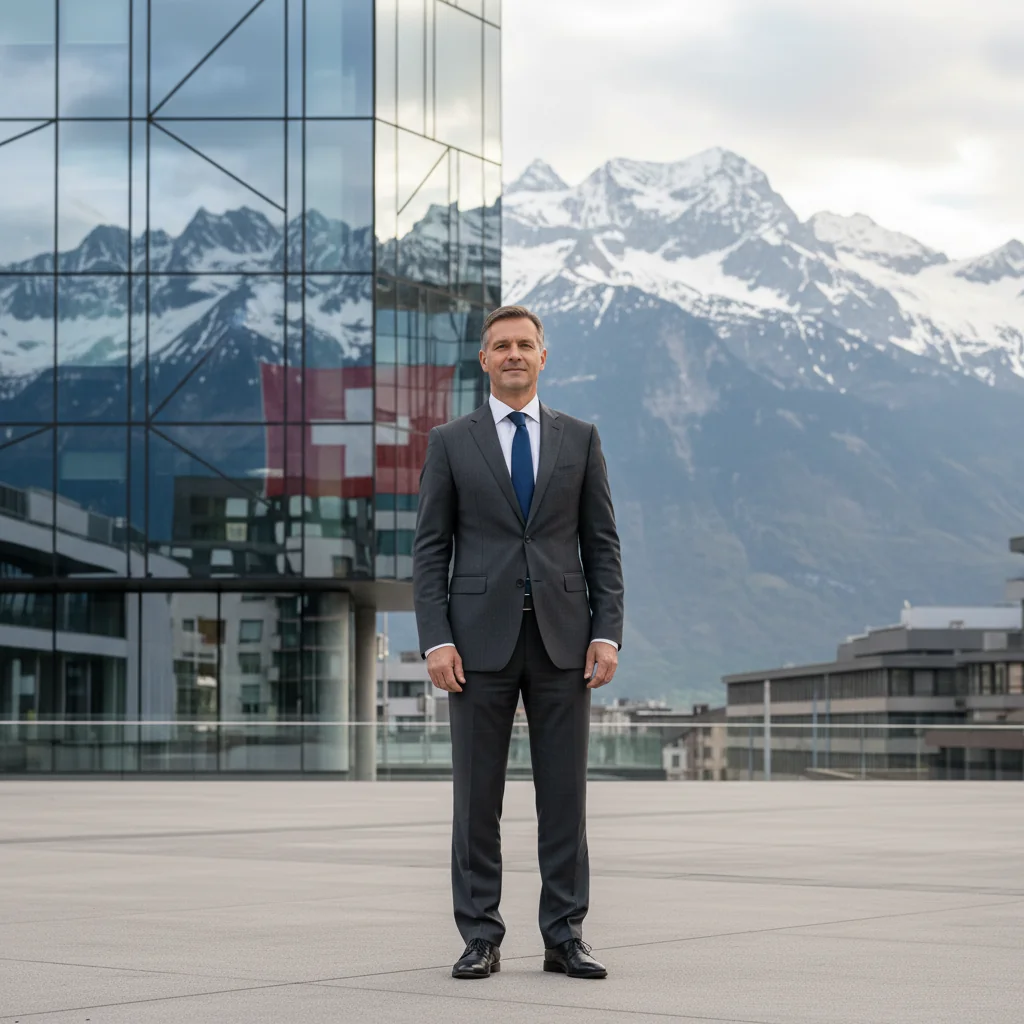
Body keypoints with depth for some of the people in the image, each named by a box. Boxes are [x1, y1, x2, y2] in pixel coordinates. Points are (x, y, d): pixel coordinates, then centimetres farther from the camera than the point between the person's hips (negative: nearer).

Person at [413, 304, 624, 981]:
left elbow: (602, 544, 8)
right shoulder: (451, 443, 6)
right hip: (481, 638, -1)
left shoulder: (580, 438, 10)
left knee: (564, 793, 3)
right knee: (477, 795, 2)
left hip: (562, 637, 1)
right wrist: (435, 640, -8)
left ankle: (565, 936, 9)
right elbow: (431, 549, 3)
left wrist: (607, 633, -2)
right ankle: (481, 938, 9)